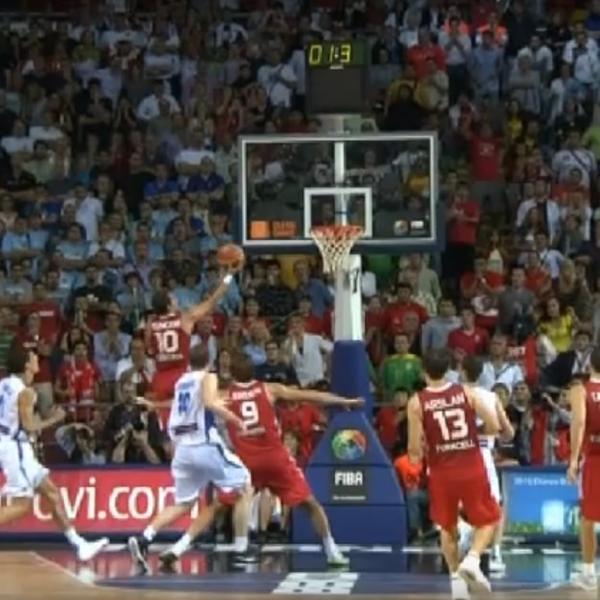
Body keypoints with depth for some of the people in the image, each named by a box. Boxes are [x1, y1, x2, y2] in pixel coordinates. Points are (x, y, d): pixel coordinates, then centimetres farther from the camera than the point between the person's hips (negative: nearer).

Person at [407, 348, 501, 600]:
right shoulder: (466, 393, -3)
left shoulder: (417, 403, -7)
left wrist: (416, 454, 14)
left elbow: (415, 450, -9)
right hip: (472, 468, 0)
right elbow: (494, 427, -4)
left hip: (441, 472, 0)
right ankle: (472, 560, -9)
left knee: (448, 528, 19)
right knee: (487, 521, 16)